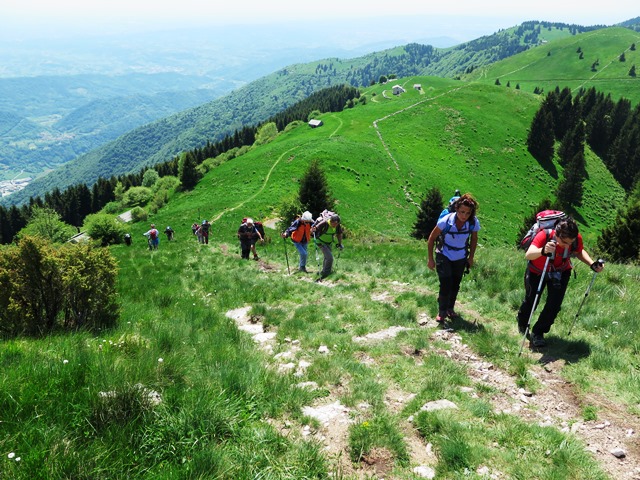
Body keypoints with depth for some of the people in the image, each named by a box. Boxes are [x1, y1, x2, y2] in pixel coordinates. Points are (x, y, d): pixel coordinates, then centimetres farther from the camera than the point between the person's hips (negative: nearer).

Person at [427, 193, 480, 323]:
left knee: (455, 285, 14)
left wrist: (471, 258, 4)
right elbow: (432, 238, -15)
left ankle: (450, 309, 36)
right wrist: (431, 259, -12)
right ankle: (442, 312, 8)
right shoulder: (446, 221, -29)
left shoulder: (474, 222, -21)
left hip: (460, 258, 3)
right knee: (446, 285, -11)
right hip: (444, 256, -3)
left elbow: (474, 239, 0)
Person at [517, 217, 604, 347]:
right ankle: (522, 322, 44)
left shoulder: (577, 239, -27)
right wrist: (543, 251, -76)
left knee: (554, 305, -8)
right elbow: (528, 255, -55)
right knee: (531, 301, 10)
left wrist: (592, 264, -20)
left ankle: (538, 332, 14)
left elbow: (579, 252, -3)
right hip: (537, 271, -2)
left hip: (561, 272, 2)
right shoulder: (544, 235, -40)